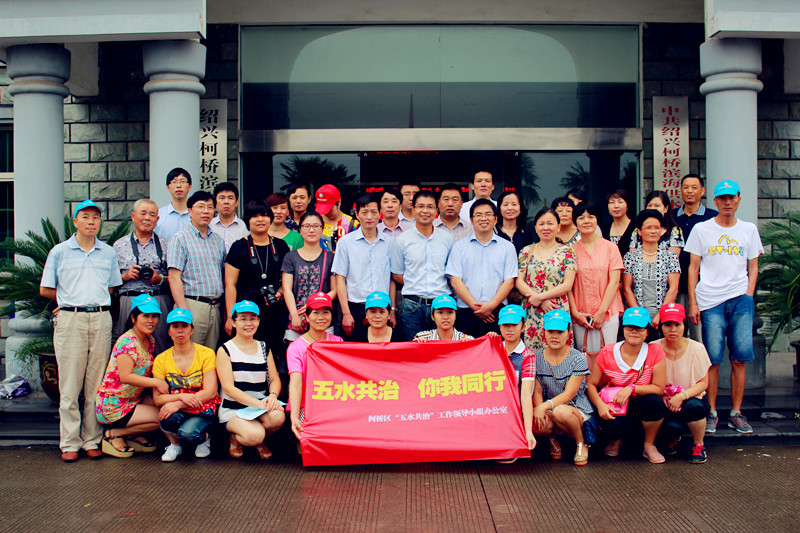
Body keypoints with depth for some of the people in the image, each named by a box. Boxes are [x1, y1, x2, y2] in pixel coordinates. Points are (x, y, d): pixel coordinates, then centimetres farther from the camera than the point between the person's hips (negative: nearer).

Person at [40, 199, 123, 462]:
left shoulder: (108, 253, 13)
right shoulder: (59, 252, 7)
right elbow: (45, 290, 9)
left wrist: (95, 301, 8)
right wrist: (73, 300, 7)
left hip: (101, 319, 2)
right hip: (70, 320, -2)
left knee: (97, 384, 3)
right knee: (70, 385, -1)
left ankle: (93, 440, 10)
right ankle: (69, 442, 5)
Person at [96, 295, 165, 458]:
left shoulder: (149, 340, 9)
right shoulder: (127, 342, -19)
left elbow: (151, 370, 11)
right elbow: (125, 376, -27)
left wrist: (162, 381, -8)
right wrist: (156, 382, -26)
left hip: (135, 399, 8)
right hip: (114, 406, -8)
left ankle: (134, 436, 10)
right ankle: (114, 433, -2)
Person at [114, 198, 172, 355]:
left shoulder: (165, 245, 13)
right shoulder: (120, 245, 14)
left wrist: (160, 279, -8)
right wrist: (126, 276, -6)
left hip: (160, 302, 0)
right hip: (129, 303, 0)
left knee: (161, 353, -7)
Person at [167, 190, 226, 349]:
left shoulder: (218, 240, 16)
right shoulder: (181, 238, -2)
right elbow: (174, 278, -9)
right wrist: (184, 312, -17)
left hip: (216, 306, 6)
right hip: (193, 305, -5)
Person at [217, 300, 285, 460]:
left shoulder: (264, 348, 13)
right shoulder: (225, 350, -2)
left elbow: (275, 379, 8)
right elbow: (229, 388, -11)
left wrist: (272, 395, -17)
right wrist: (258, 403, -23)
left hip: (261, 405, 4)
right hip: (233, 409, -4)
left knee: (278, 416, -31)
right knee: (254, 435, -32)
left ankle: (259, 442, 4)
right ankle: (235, 438, 6)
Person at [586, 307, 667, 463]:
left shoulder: (655, 352, -10)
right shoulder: (607, 353, -9)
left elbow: (659, 388, -12)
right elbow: (591, 384, -4)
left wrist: (631, 388, -26)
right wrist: (600, 405, -23)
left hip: (641, 405, 0)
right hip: (614, 406, 0)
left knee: (655, 402, -34)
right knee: (614, 425, -34)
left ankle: (649, 446, -5)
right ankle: (615, 440, 9)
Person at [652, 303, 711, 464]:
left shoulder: (696, 348, -5)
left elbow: (703, 383, -5)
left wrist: (681, 396, -22)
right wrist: (661, 396, -20)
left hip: (692, 399, 0)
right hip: (665, 402, 0)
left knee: (693, 406, -37)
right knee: (672, 426, -33)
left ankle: (698, 445, -6)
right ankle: (673, 439, 10)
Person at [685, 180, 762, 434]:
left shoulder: (749, 230, 12)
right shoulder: (701, 229, 7)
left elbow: (753, 267, 15)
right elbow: (693, 268, 6)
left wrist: (748, 296, 2)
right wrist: (692, 303, 0)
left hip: (740, 299, 2)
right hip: (710, 301, -2)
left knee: (739, 358, -3)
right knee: (713, 359, -4)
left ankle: (736, 413, 6)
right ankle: (711, 413, 5)